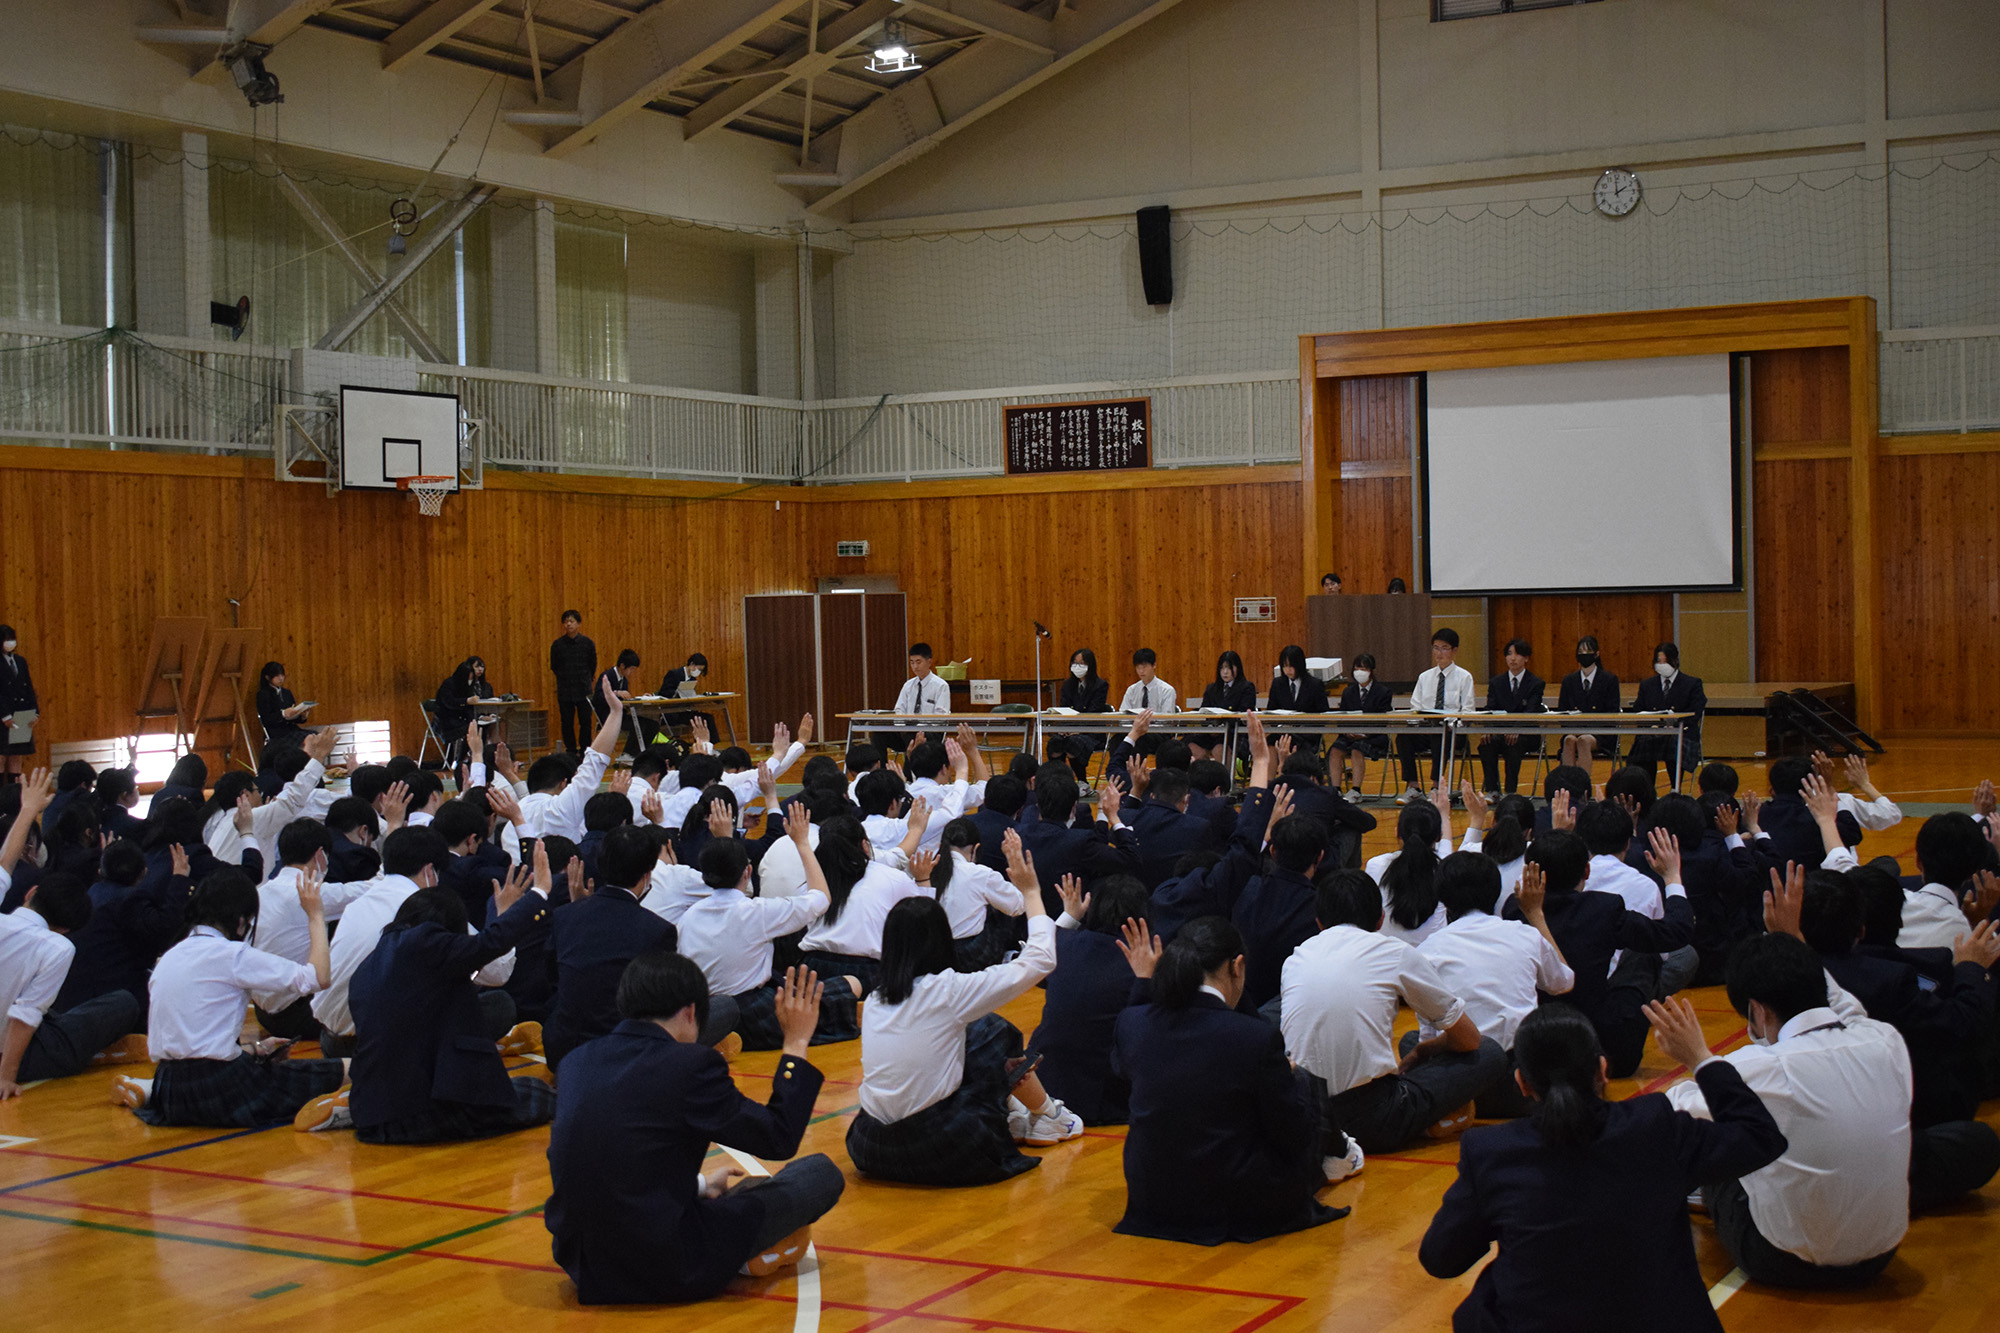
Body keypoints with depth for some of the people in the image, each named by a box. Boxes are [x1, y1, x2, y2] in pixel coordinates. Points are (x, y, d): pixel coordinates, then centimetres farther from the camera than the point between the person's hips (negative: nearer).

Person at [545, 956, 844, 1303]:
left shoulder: (578, 1062, 5)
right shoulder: (690, 1064, -16)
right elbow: (779, 1139, -5)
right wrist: (796, 1044, 4)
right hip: (666, 1270, -8)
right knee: (823, 1173, 7)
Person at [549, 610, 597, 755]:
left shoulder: (587, 643, 0)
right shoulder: (557, 645, 0)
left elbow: (593, 666, 9)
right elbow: (553, 667, 10)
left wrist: (585, 680, 11)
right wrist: (565, 679, 12)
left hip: (584, 690, 0)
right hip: (564, 691, 0)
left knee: (586, 723, -1)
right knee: (567, 723, 3)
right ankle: (571, 753, 10)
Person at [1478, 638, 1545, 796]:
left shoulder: (1536, 684, 2)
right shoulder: (1495, 683, 12)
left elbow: (1530, 713, -12)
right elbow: (1490, 711, 1)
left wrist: (1516, 730, -33)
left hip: (1527, 737, -3)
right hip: (1501, 733, 3)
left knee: (1513, 745, -36)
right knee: (1485, 745, -30)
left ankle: (1511, 792, -30)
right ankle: (1491, 790, -26)